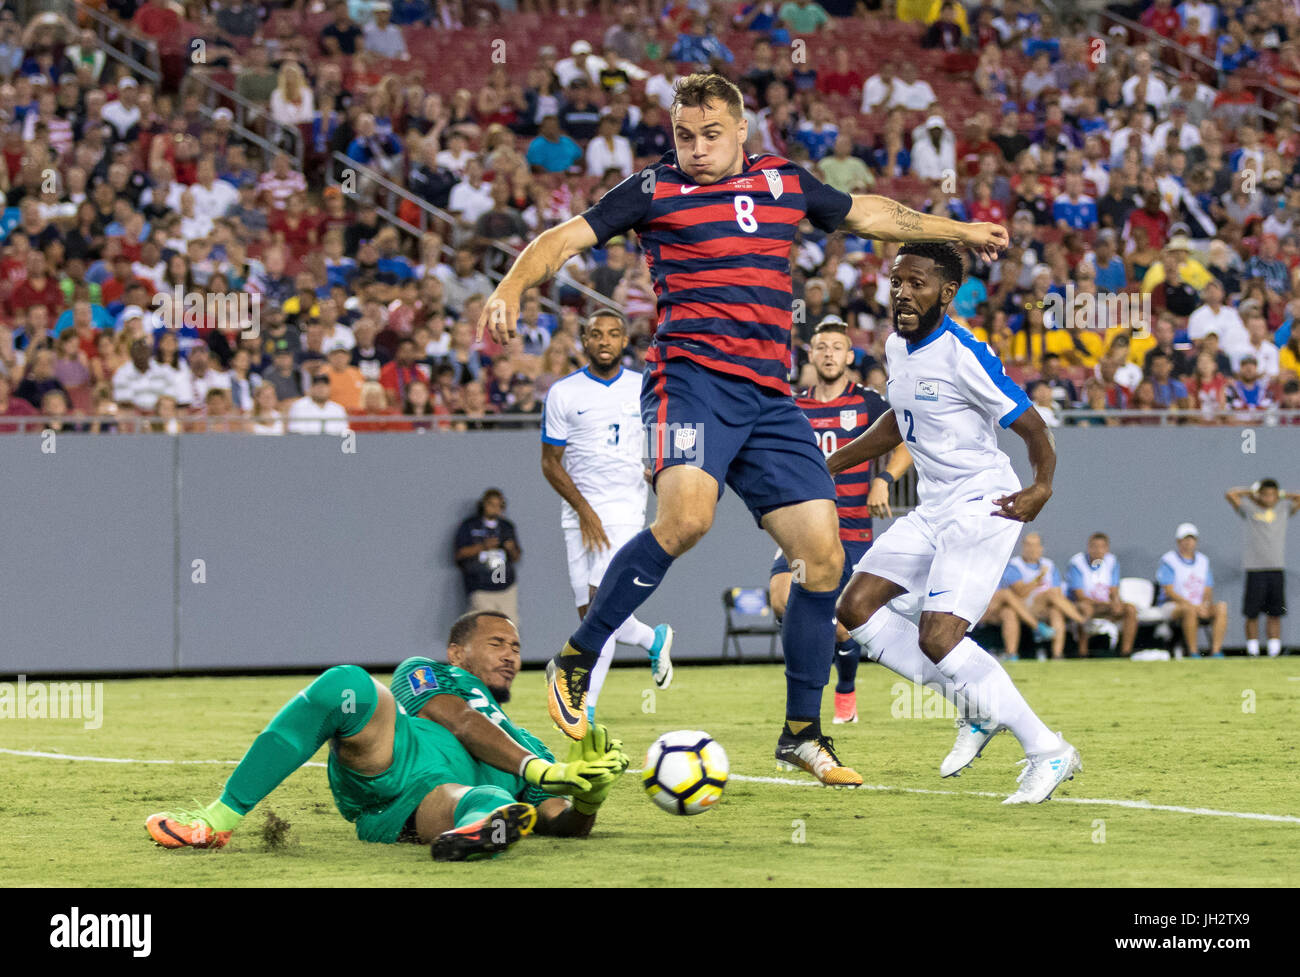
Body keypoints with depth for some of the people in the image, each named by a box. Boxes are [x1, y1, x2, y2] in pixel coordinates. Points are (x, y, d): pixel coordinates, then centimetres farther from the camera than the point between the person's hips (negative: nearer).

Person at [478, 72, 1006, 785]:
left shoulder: (784, 182, 18)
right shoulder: (654, 190, 5)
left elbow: (867, 215, 34)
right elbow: (564, 240, 1)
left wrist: (959, 231, 43)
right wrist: (512, 286, -19)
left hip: (769, 397, 5)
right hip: (692, 376, -5)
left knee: (823, 555, -1)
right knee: (686, 515, -31)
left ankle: (802, 732, 12)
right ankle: (576, 662, -16)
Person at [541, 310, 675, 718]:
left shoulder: (644, 389, 6)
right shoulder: (563, 393, 0)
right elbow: (550, 462, 0)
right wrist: (584, 510, -9)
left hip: (626, 508, -1)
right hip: (579, 512, 1)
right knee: (590, 614, 1)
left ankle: (586, 709, -16)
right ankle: (655, 639, 32)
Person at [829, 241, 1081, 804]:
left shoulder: (964, 355, -18)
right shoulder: (897, 347, 8)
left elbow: (1032, 428, -14)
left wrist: (1041, 488, -30)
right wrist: (827, 466, 27)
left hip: (982, 507, -9)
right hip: (932, 509, 9)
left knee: (937, 637, -20)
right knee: (856, 608, 2)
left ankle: (1048, 752, -10)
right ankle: (976, 710, 11)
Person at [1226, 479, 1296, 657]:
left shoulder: (1284, 508, 14)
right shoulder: (1250, 509, 7)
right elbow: (1230, 494, 1)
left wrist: (1282, 495, 16)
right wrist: (1251, 493, 12)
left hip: (1277, 568, 2)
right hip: (1255, 568, -2)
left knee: (1275, 613, 1)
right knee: (1252, 613, -2)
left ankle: (1274, 652, 2)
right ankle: (1252, 651, 4)